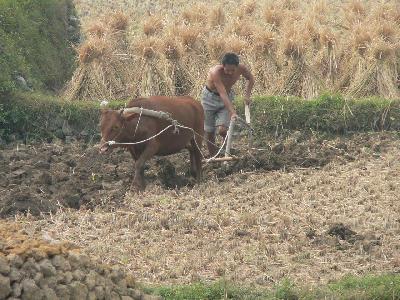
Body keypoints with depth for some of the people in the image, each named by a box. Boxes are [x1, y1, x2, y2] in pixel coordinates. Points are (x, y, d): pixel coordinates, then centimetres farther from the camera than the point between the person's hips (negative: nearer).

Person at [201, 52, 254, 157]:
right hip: (210, 97, -2)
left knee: (222, 130, -17)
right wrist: (233, 112, -48)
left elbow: (250, 79, 4)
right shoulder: (216, 72, -34)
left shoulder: (241, 69, -20)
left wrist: (247, 95, -7)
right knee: (209, 132, 2)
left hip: (227, 98, 2)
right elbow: (223, 94, -41)